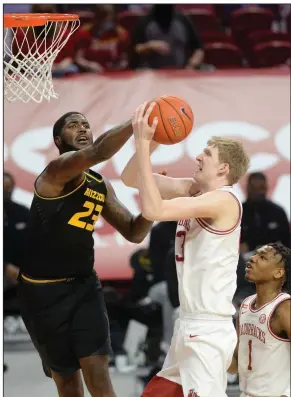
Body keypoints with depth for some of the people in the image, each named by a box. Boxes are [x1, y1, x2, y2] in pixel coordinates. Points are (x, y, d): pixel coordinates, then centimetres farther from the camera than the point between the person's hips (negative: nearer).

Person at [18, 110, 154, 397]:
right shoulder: (56, 171, -16)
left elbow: (134, 233, 10)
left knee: (98, 371, -9)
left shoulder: (102, 187, 8)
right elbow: (96, 153, -36)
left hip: (84, 285, 5)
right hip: (43, 289, -5)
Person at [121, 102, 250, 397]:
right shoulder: (193, 189, 8)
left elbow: (153, 210, -28)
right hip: (189, 326, 9)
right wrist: (146, 139, -7)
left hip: (208, 331, -9)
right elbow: (131, 179, 10)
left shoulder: (223, 199, -18)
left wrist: (143, 144, -25)